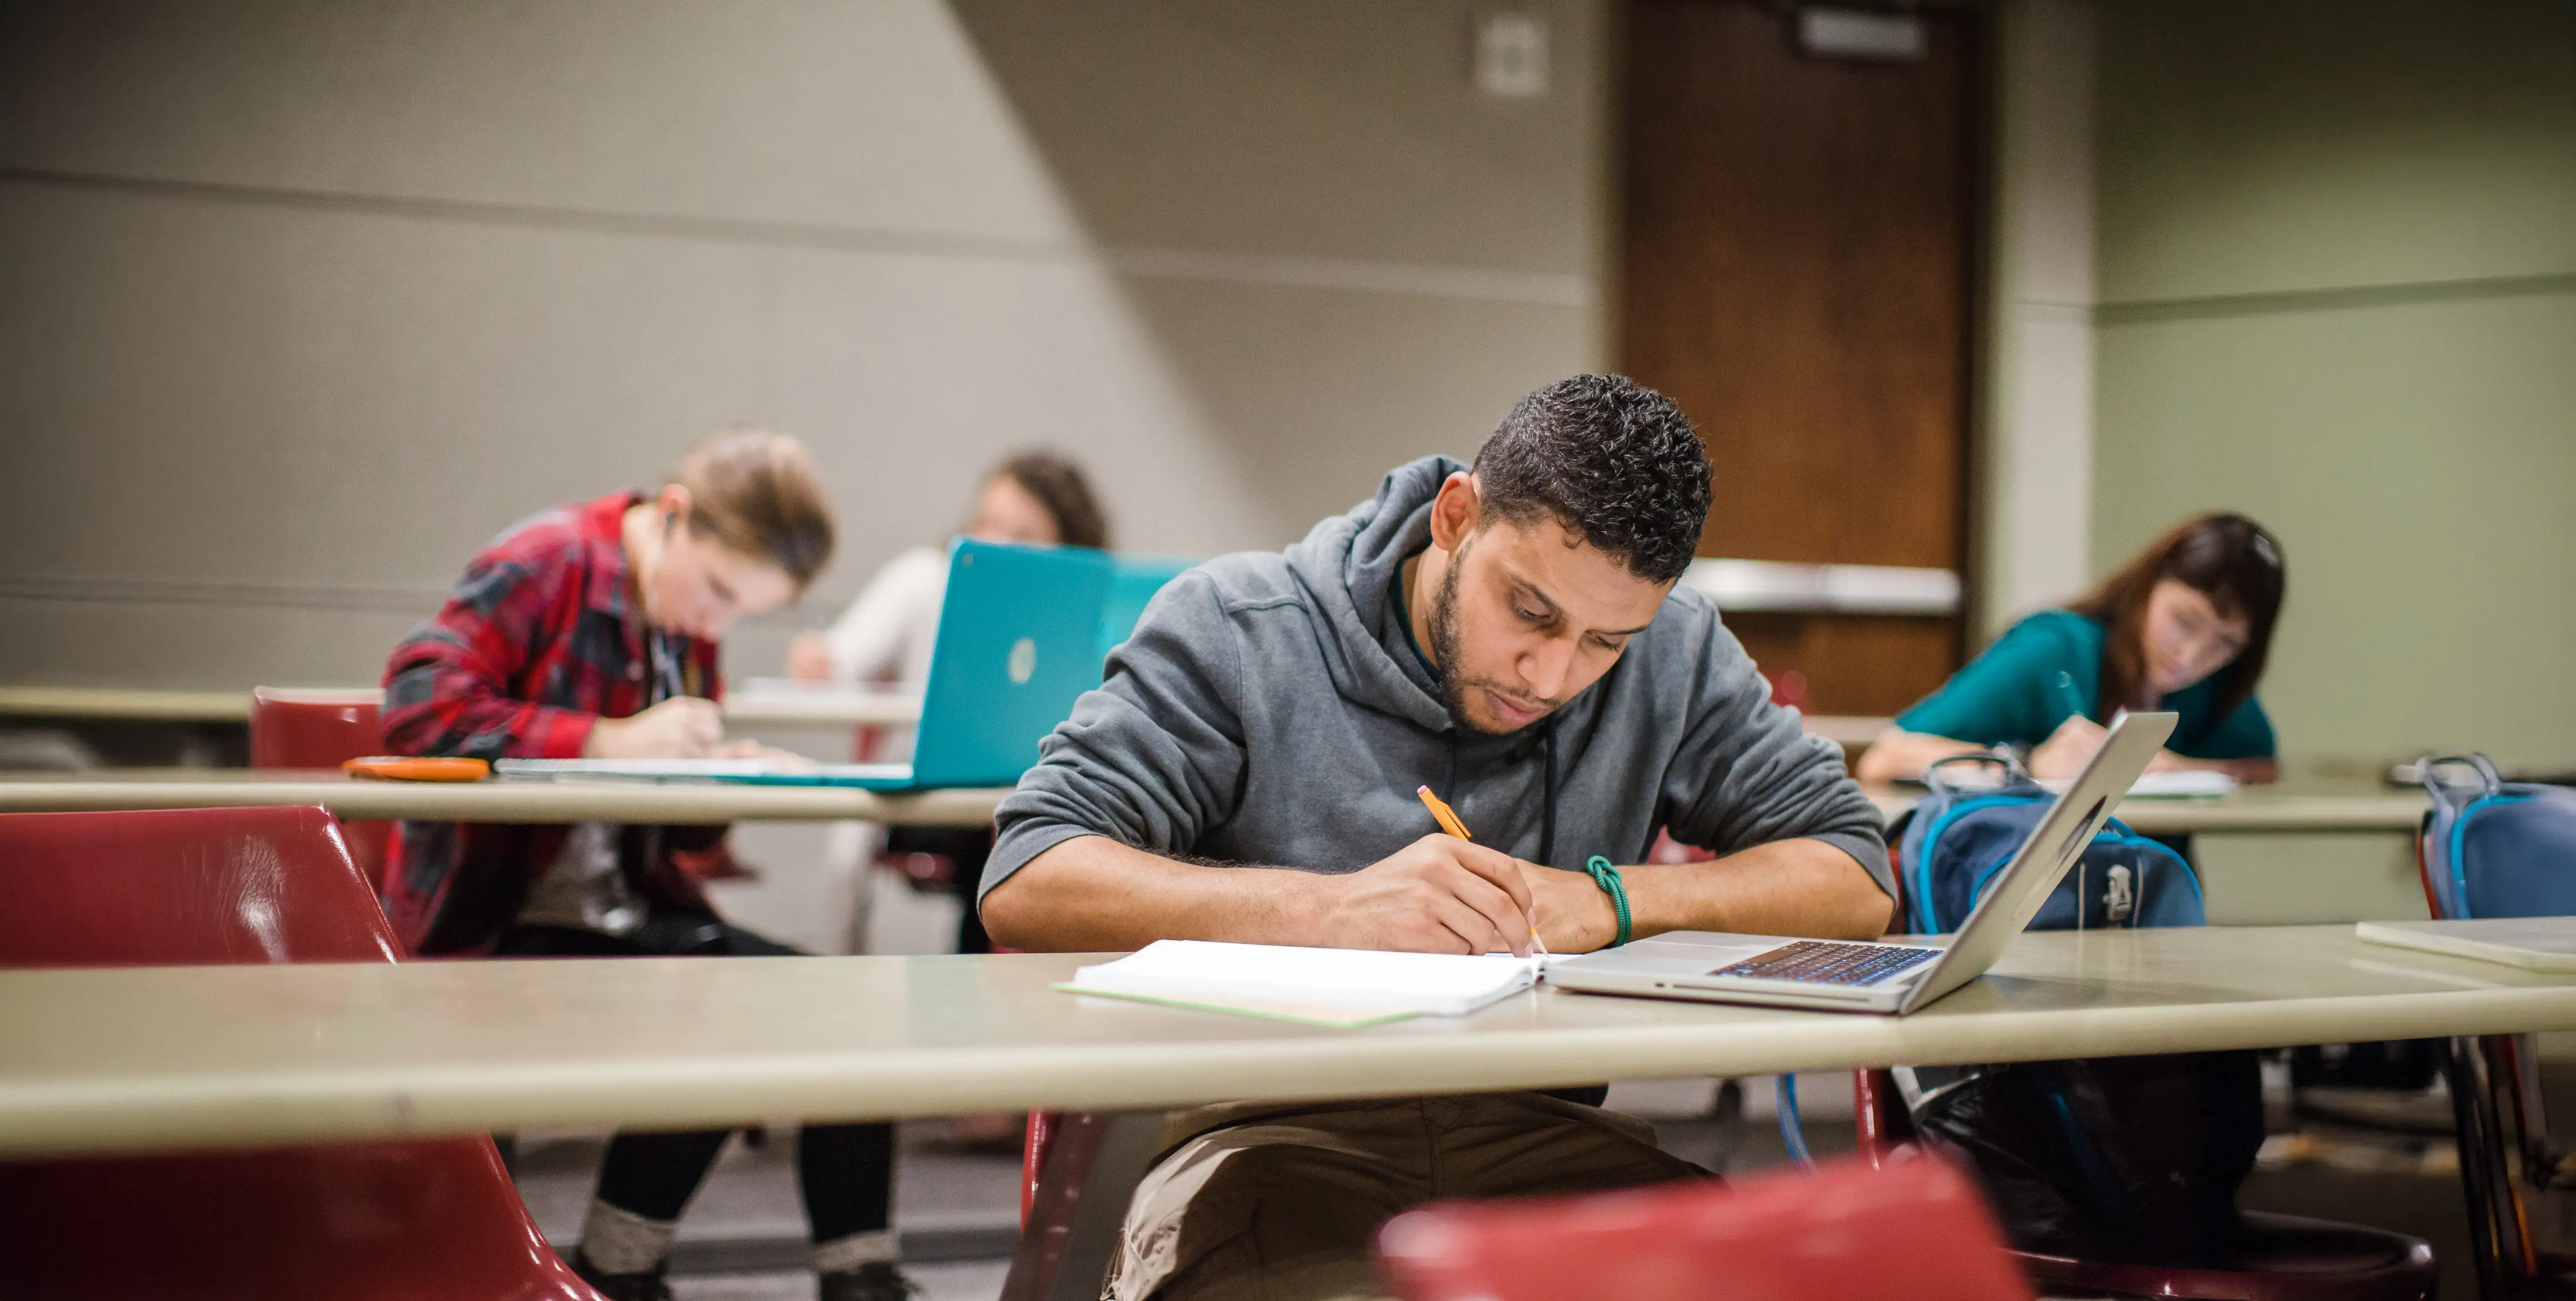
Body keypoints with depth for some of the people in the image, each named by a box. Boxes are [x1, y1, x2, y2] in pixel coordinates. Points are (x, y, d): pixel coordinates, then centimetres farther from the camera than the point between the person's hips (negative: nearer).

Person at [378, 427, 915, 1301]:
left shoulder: (688, 617, 12)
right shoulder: (545, 565, -10)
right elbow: (417, 704, -24)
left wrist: (723, 770, -6)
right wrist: (610, 742, -26)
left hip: (625, 913, 7)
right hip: (495, 924, -7)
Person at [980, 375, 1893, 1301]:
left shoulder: (1673, 653, 8)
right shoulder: (1238, 628, -2)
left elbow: (1857, 883, 7)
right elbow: (1023, 888, -12)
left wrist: (1606, 901, -9)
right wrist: (1333, 909, -24)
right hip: (1279, 1125, -3)